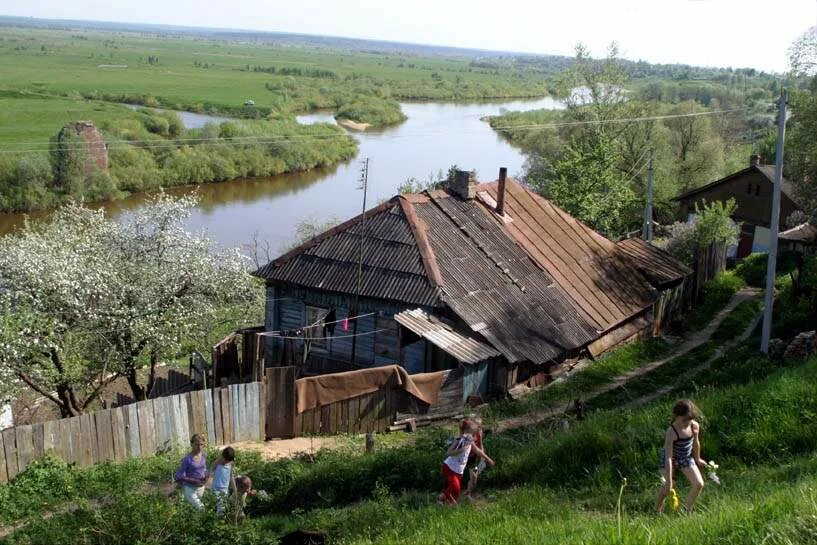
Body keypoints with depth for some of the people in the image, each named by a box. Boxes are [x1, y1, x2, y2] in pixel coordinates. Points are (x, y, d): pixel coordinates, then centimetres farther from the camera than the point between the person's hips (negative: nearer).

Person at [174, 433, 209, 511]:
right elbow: (179, 476, -15)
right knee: (201, 508, -14)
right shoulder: (188, 459, -18)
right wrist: (194, 481, -21)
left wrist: (205, 477, -5)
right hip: (189, 488, -6)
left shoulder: (204, 456, -1)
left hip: (200, 488, 6)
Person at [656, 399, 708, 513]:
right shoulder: (671, 432, -35)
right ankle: (657, 511, 16)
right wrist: (668, 481, -32)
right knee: (667, 487, -7)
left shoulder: (695, 426, -19)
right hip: (672, 458, -5)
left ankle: (687, 510, 16)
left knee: (699, 484, -4)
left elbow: (696, 443, 3)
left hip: (686, 458, 5)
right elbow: (668, 458, -34)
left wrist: (697, 459, 18)